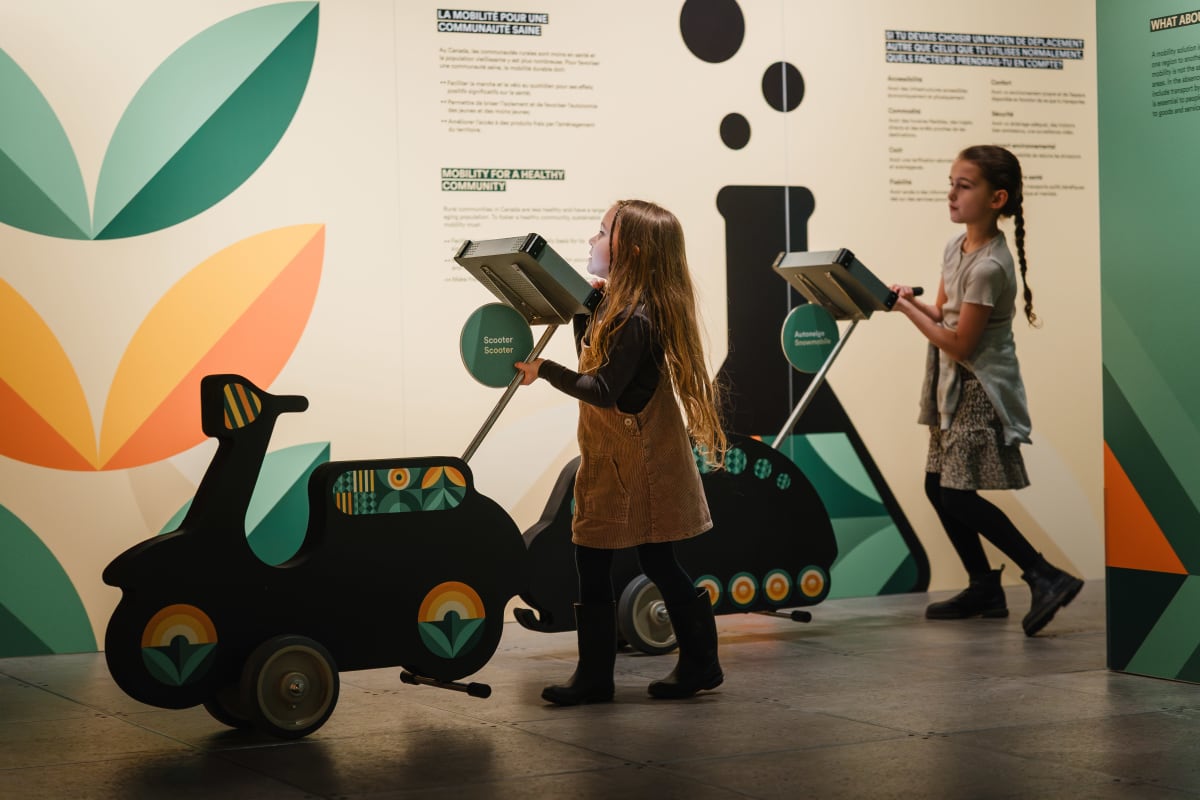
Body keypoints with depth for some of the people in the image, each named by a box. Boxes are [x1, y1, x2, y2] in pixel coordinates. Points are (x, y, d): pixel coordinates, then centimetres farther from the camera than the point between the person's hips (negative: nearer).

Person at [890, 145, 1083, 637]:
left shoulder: (988, 267, -22)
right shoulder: (956, 247, 6)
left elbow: (959, 344, -20)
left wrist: (906, 308, -16)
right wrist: (910, 300, -6)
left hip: (981, 391, -9)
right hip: (955, 390, 9)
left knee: (957, 495, -10)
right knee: (938, 487, 11)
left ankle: (1046, 577, -6)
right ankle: (984, 588, 21)